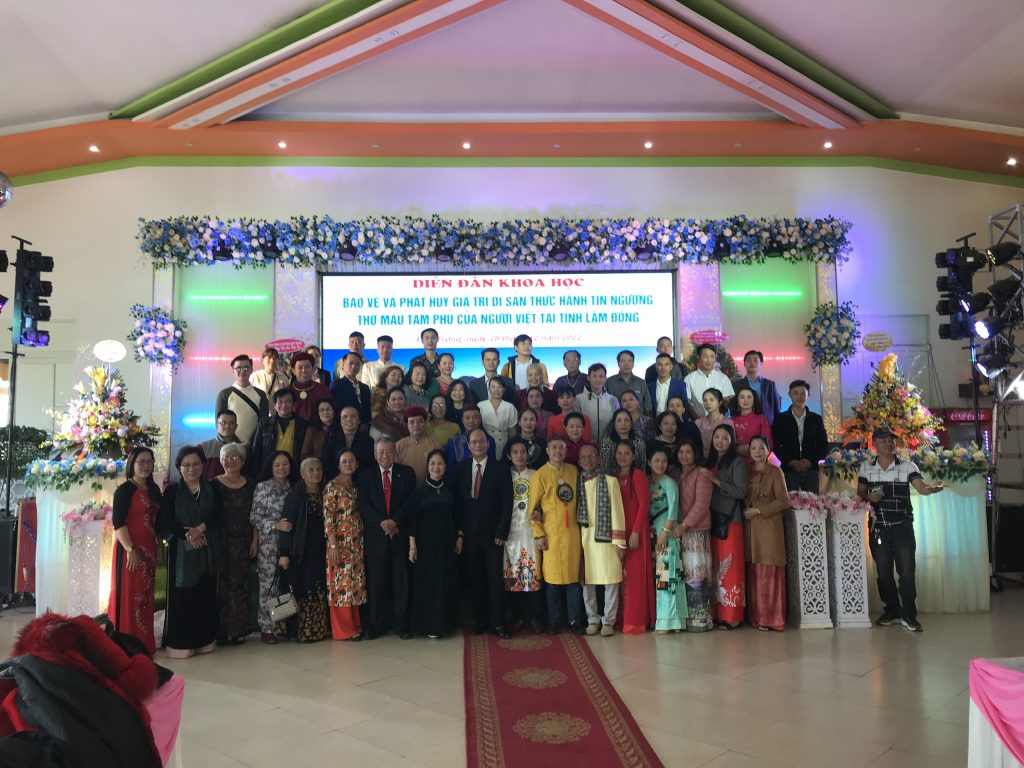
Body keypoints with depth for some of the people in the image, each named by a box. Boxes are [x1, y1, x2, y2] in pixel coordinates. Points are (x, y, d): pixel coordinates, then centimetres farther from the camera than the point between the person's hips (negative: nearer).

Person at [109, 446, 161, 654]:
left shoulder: (153, 489, 12)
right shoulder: (125, 490, -10)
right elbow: (118, 523, -16)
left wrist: (158, 545, 15)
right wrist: (130, 549, -21)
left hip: (149, 549, 7)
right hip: (131, 549, -7)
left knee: (147, 595, 13)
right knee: (129, 594, -2)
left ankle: (144, 642, 23)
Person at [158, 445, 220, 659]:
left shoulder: (211, 489, 9)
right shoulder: (172, 491, 2)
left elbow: (216, 517, -2)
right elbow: (164, 521, -8)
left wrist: (199, 529, -17)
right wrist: (188, 535, -16)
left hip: (208, 551, 2)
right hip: (181, 551, -2)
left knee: (206, 596, 5)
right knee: (182, 597, -2)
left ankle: (204, 640, 15)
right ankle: (180, 643, 6)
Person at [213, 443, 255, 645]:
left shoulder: (250, 485, 7)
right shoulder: (214, 484, -1)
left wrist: (255, 539, 0)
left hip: (243, 542, 2)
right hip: (221, 542, -2)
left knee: (240, 583, 5)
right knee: (222, 584, -1)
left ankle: (238, 629, 14)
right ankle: (222, 630, 9)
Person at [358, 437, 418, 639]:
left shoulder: (406, 473, 7)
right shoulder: (366, 476, 8)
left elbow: (410, 501, -1)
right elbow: (364, 506, -1)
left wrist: (395, 521, -14)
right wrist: (382, 523, -14)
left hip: (400, 535, 0)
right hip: (375, 536, 0)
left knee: (401, 582, 3)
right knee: (375, 582, 3)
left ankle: (401, 624, 11)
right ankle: (374, 626, 12)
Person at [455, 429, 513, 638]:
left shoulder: (500, 468, 0)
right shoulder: (460, 469, 7)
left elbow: (506, 503, -3)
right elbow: (457, 502, 8)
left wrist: (501, 533, -8)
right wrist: (459, 531, 0)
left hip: (492, 534, -2)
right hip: (469, 534, 2)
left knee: (496, 579, 0)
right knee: (474, 579, 5)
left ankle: (497, 622, 9)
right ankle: (479, 620, 16)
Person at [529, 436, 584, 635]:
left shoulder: (573, 471, 9)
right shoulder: (540, 475, -3)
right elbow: (533, 507, -4)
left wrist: (582, 526, 8)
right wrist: (538, 534, -8)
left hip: (572, 532, 3)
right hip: (551, 534, -3)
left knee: (574, 576, 6)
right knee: (553, 577, 2)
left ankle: (575, 620, 16)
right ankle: (553, 621, 15)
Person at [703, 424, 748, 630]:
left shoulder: (737, 462, -1)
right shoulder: (709, 462, 15)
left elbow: (741, 492, -11)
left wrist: (715, 481, -14)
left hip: (730, 520, -5)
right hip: (712, 520, 5)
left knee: (729, 567, -5)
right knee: (715, 567, 5)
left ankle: (731, 616, 0)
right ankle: (717, 613, 11)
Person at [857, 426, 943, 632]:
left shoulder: (907, 466, -1)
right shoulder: (866, 468, 5)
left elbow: (921, 487, -14)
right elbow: (860, 493, 10)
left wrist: (932, 489, -36)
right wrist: (869, 497, -12)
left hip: (902, 525, -2)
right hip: (878, 527, 2)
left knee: (907, 570, -4)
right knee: (883, 571, 9)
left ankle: (908, 615, 6)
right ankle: (892, 611, 24)